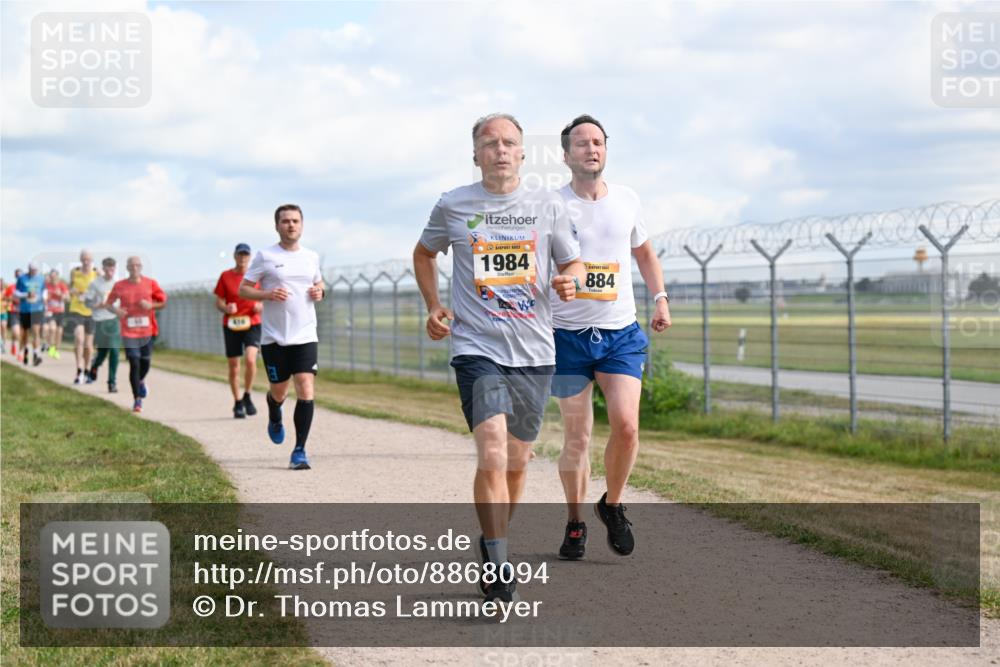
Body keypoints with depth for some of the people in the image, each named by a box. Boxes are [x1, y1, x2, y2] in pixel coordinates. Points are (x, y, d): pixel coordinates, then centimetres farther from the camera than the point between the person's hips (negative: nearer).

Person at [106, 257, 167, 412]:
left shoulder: (151, 284, 1)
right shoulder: (119, 286, 0)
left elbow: (163, 302, 6)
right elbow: (109, 302, 10)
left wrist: (151, 305, -14)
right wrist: (116, 309, -12)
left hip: (147, 330, 2)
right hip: (129, 331, -1)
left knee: (145, 361, 8)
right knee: (134, 364, -7)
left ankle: (141, 381, 45)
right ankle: (137, 400, 0)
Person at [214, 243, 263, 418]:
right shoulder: (225, 276, 3)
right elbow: (218, 302, 5)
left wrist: (261, 306, -11)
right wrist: (226, 308, -17)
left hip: (252, 324, -1)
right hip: (231, 325, 1)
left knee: (251, 359, -21)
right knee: (233, 366, 3)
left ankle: (247, 396, -1)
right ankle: (237, 404, 19)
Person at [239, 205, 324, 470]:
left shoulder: (311, 257, 9)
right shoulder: (265, 256, -2)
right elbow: (243, 290, 1)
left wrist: (319, 292, 2)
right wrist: (268, 294, -17)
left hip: (305, 336, 2)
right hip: (274, 337, -1)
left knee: (306, 391, -13)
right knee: (279, 392, 9)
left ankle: (299, 451, -8)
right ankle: (275, 419, 46)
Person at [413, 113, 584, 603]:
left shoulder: (548, 206, 5)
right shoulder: (453, 206, 3)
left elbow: (574, 262, 15)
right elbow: (424, 253, 21)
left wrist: (571, 282, -9)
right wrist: (433, 306, 7)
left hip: (535, 352, 3)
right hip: (477, 348, -3)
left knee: (516, 463, 13)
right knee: (492, 457, -19)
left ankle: (493, 541, 35)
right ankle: (496, 570, -16)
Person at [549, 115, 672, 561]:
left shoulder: (627, 201, 8)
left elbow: (644, 253, 24)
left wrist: (660, 298, 12)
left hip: (621, 334, 2)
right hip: (568, 335, -2)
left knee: (626, 425, -14)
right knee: (576, 437, 0)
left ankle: (612, 505, 10)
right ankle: (575, 524, 18)